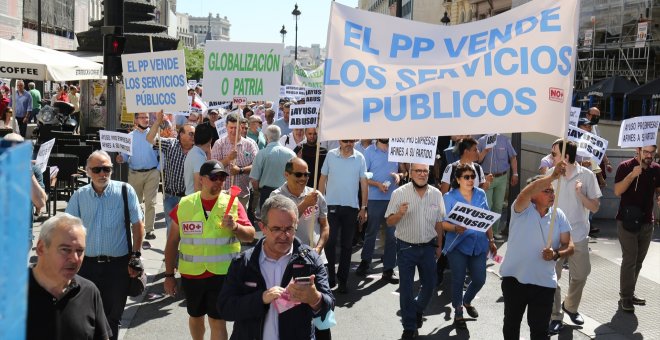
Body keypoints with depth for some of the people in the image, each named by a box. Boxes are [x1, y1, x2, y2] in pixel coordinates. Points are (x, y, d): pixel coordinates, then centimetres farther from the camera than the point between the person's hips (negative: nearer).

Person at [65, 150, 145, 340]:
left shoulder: (125, 191, -6)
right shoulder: (79, 196, 1)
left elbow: (137, 225, -2)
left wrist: (136, 256, -5)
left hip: (118, 265, -2)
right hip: (87, 265, 2)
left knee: (113, 317, 12)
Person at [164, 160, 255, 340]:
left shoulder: (233, 204, -4)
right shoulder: (184, 205, -1)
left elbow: (250, 235, -5)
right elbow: (172, 242, 5)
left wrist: (235, 226, -25)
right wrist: (169, 274, 4)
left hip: (222, 274, -2)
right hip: (191, 274, 2)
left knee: (217, 320, 0)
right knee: (195, 317, 20)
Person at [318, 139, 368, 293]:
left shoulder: (360, 158, 0)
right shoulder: (331, 155, -1)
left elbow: (364, 183, 2)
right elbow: (323, 179, 5)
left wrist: (363, 208, -1)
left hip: (351, 207, 1)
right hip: (331, 205, -1)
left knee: (346, 245, 7)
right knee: (330, 242, 0)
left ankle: (342, 280, 16)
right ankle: (330, 275, 15)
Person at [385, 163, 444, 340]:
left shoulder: (436, 194, 0)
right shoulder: (399, 193, -10)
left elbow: (439, 222, 10)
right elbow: (389, 222, -8)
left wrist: (439, 246, 13)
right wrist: (399, 214, -28)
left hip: (428, 247, 3)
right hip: (406, 247, -3)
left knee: (429, 285, 13)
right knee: (406, 288, 4)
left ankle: (417, 309, 43)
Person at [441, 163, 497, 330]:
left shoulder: (481, 194, 6)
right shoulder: (450, 197, -6)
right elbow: (443, 222, -9)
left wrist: (491, 240, 13)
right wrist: (455, 228, -28)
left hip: (479, 243, 4)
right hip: (458, 244, -4)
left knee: (479, 279, 8)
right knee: (458, 279, 1)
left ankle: (467, 301, 39)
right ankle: (458, 313, 21)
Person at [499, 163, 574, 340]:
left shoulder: (559, 215, 2)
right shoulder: (522, 210, -9)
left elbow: (569, 246, 1)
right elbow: (527, 192, -32)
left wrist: (557, 254, -21)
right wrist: (553, 176, -41)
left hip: (544, 282, 2)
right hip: (514, 278, -2)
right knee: (511, 323, 18)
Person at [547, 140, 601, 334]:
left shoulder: (587, 175, -7)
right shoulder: (550, 174, -3)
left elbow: (595, 208, -4)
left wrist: (580, 194, -20)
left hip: (578, 235, 0)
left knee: (580, 275, 13)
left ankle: (570, 306, 38)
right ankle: (555, 317, 10)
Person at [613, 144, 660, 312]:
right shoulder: (626, 166, -8)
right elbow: (617, 191, -16)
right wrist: (632, 174, -26)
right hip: (627, 221, -5)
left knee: (638, 260, 10)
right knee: (629, 259, -7)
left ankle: (629, 293, 21)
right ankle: (625, 297, 1)